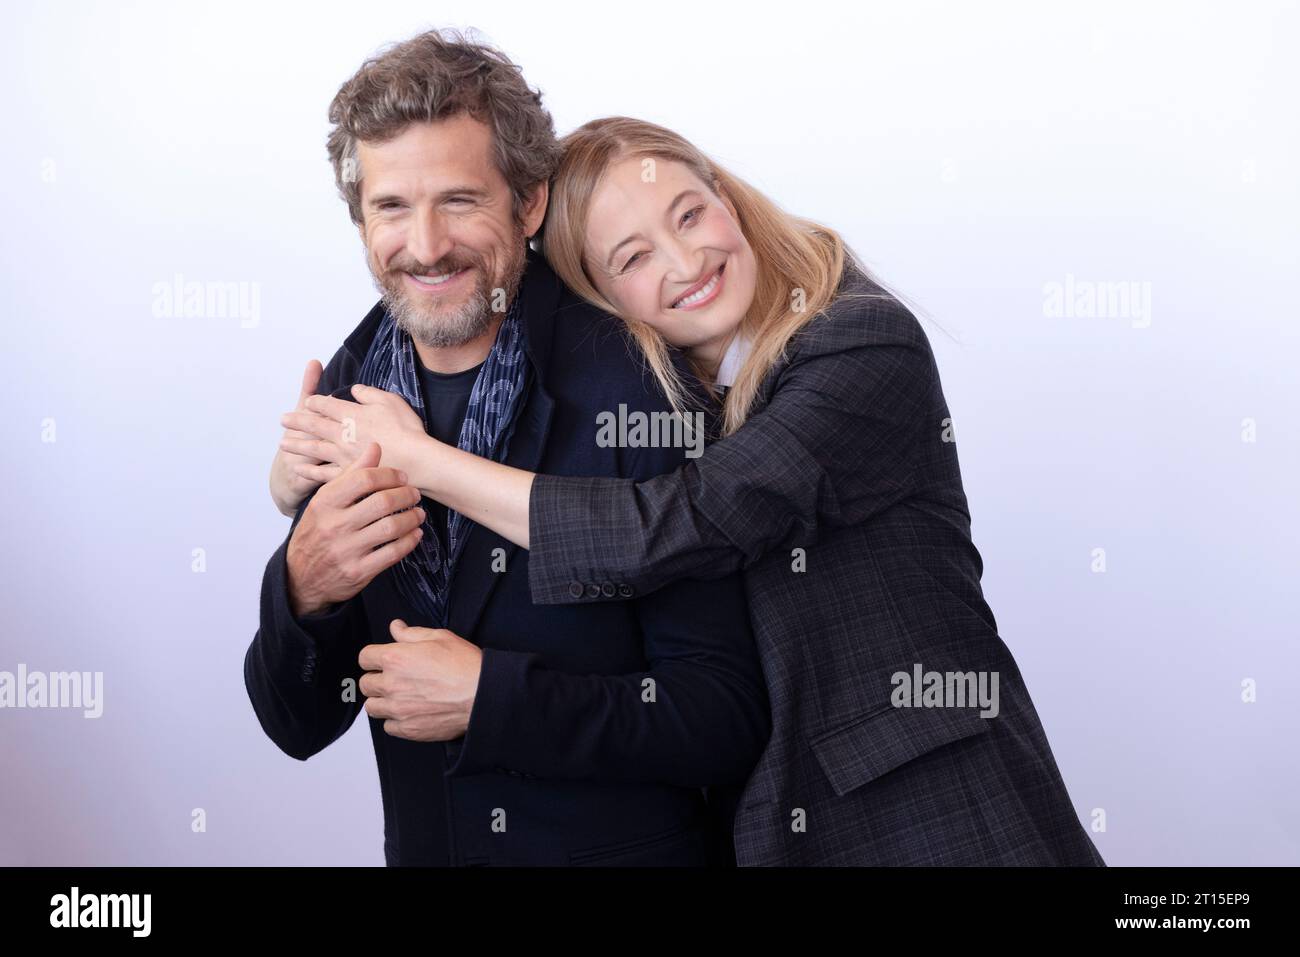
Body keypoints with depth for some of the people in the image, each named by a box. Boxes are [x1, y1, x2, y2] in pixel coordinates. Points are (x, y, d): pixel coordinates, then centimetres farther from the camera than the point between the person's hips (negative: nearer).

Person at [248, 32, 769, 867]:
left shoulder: (636, 389, -19)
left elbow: (732, 717, -19)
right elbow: (299, 727, -3)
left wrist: (488, 699, -25)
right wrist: (303, 592, -21)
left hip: (641, 848, -4)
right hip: (425, 846, 4)